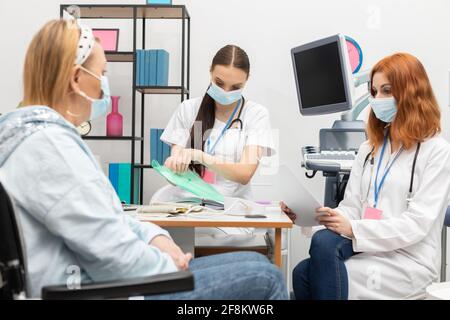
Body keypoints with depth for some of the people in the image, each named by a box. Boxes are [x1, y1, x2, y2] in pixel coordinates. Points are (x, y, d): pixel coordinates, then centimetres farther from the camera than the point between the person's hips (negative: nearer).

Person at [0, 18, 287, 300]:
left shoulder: (48, 133, 12)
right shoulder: (46, 142, -22)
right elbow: (113, 254, -25)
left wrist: (154, 236, 1)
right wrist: (171, 267, -8)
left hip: (101, 278, 10)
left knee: (256, 263, 10)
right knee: (264, 278, -7)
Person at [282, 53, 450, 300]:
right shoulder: (369, 149, 16)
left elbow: (417, 224, -12)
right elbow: (352, 207, 9)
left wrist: (354, 229, -22)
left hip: (408, 259, -5)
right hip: (367, 249, 5)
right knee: (303, 272, -26)